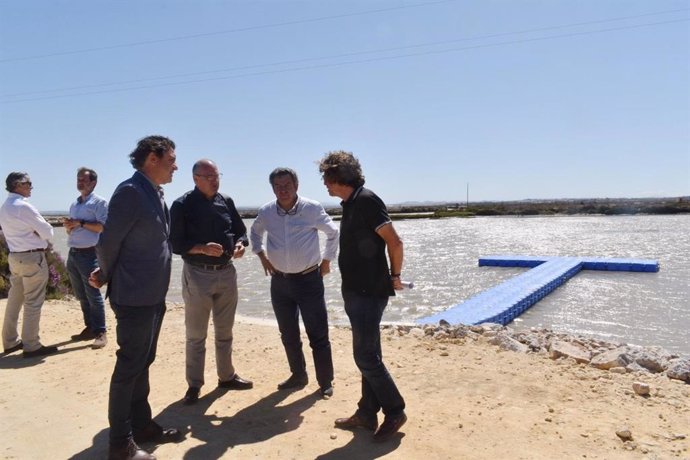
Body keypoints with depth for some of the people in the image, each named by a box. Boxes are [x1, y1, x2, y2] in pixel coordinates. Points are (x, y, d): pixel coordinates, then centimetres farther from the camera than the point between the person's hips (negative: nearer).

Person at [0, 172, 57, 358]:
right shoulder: (23, 206, -17)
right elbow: (47, 232, -14)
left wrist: (35, 233, 4)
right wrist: (45, 234, 6)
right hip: (32, 258, -9)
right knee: (33, 302, -2)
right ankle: (31, 346, 4)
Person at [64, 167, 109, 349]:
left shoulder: (99, 202, -6)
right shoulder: (74, 205, 18)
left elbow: (104, 226, -16)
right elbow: (70, 231, 22)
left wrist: (81, 223, -16)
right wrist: (68, 226, 0)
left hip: (88, 254, -8)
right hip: (73, 254, 8)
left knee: (93, 295, -7)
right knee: (81, 295, 13)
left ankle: (100, 333, -2)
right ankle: (90, 328, 22)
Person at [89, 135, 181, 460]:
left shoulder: (156, 194, 11)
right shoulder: (130, 191, -17)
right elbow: (108, 242, -16)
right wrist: (109, 278, 1)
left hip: (153, 296, 9)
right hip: (135, 297, -9)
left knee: (142, 364, 18)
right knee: (129, 367, 1)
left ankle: (142, 426, 32)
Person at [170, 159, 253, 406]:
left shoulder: (226, 202, 7)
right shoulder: (182, 205, -7)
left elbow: (241, 230, 12)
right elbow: (176, 244, -10)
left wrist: (240, 245, -9)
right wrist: (202, 248, -26)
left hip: (227, 273, 5)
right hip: (197, 275, -5)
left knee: (225, 330, 16)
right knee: (196, 334, 5)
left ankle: (227, 376, 31)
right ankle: (194, 385, 17)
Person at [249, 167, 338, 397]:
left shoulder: (312, 209, -11)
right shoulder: (266, 212, -1)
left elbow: (333, 232, 4)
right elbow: (255, 232, 20)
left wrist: (327, 260, 4)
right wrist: (261, 254, 8)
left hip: (309, 279, -4)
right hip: (280, 281, 4)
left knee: (318, 335, 0)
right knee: (288, 335, 15)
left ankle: (326, 382, 14)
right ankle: (298, 376, 33)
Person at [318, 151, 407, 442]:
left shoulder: (366, 200, -17)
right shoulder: (350, 204, 12)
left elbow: (394, 242, -19)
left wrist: (394, 276, -7)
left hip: (369, 292, -10)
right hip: (356, 291, 10)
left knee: (366, 357, -3)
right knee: (367, 355, 15)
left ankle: (394, 412, 13)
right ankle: (367, 414, 26)